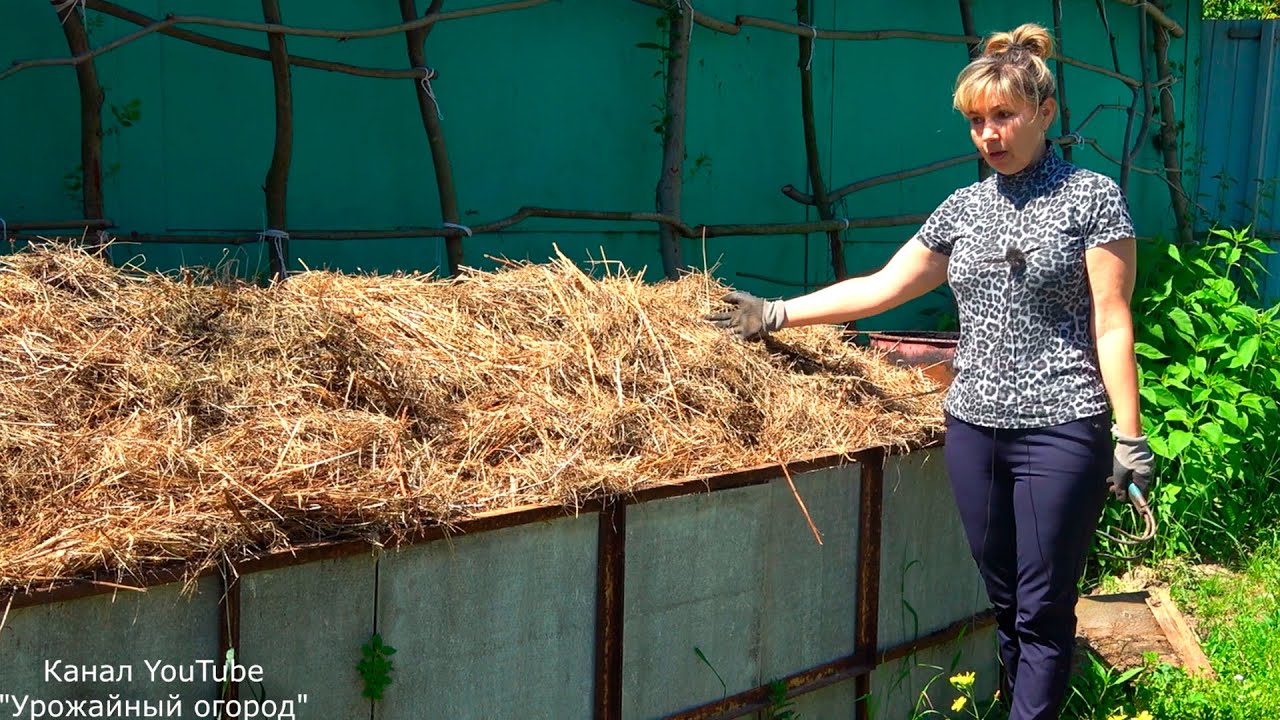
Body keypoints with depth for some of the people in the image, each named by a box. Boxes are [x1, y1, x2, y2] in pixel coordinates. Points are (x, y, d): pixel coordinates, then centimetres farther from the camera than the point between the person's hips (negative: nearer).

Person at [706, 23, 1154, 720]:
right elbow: (881, 287, 12)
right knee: (1004, 602, 11)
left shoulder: (1091, 197, -3)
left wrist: (1130, 437, -9)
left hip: (1062, 430, -5)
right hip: (973, 426, 5)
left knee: (1043, 610, 0)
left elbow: (1112, 324, -5)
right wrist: (778, 313, 7)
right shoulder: (964, 207, 11)